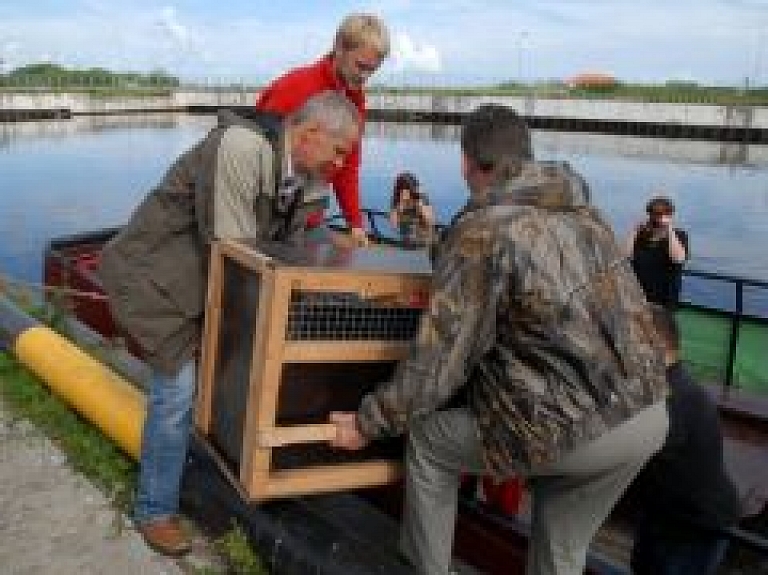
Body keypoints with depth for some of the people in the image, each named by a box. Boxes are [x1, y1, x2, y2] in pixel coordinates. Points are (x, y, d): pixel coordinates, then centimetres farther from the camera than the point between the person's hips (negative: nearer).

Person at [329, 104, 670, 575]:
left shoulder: (480, 231, -13)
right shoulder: (583, 211, 10)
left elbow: (438, 363, -14)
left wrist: (368, 422, 0)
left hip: (576, 429, -7)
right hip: (650, 414, 7)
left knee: (427, 438, 14)